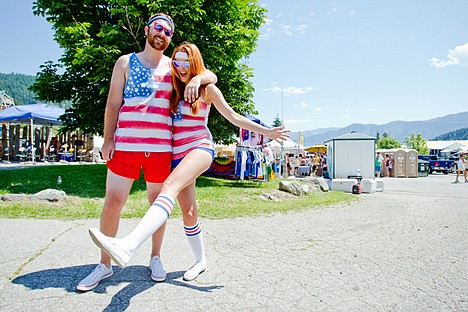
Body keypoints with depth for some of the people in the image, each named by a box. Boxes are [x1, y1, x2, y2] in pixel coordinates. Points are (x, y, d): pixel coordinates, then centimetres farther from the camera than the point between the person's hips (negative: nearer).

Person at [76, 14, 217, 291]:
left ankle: (156, 258, 26)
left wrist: (196, 79, -12)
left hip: (161, 147, 1)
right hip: (125, 144, 0)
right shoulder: (125, 62, 13)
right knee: (113, 202, -1)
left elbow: (211, 76, 11)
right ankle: (105, 265, 15)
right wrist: (108, 139, 1)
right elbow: (113, 102, 9)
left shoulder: (174, 66, 14)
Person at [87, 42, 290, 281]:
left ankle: (127, 247, -51)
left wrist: (267, 131, 4)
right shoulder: (174, 89, 18)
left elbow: (233, 117, 9)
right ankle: (201, 260, 22)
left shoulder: (207, 88, 7)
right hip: (177, 154, 5)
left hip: (200, 147, -5)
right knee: (188, 212, 3)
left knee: (170, 186, -33)